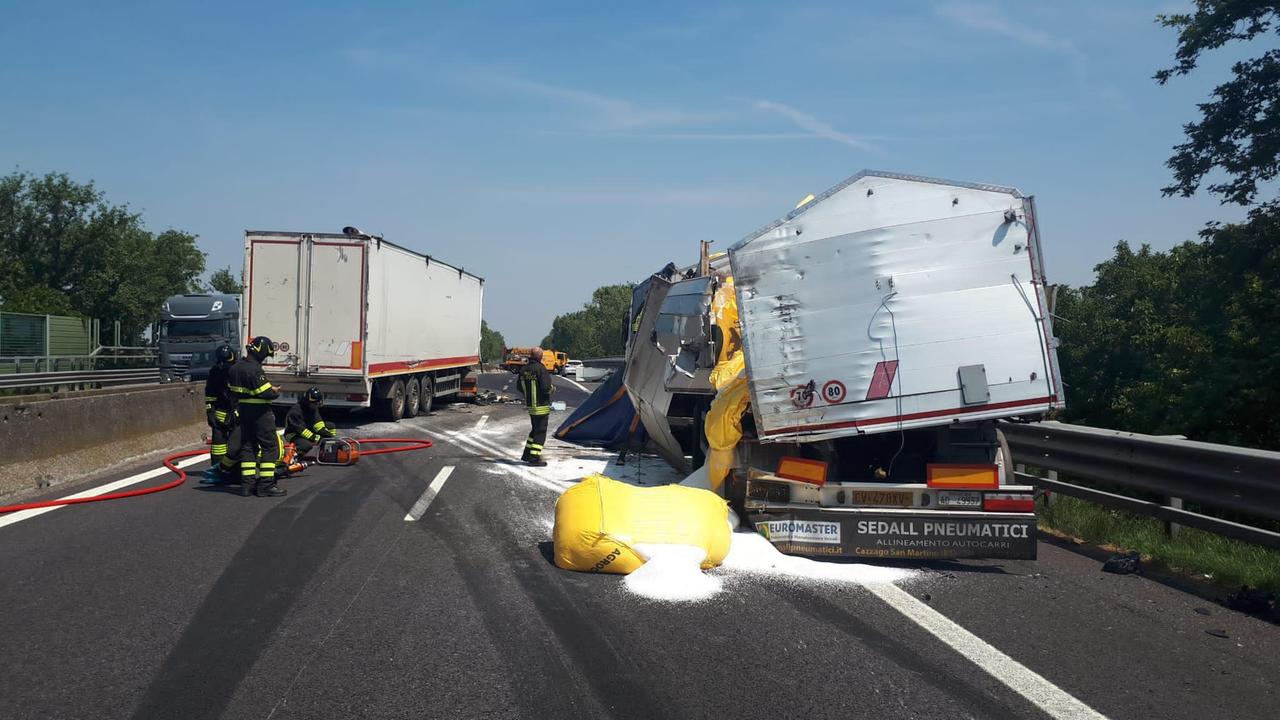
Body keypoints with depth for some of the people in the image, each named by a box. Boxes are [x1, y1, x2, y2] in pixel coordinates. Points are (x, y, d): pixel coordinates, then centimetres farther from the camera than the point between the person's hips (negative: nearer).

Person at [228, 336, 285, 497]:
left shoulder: (235, 368, 8)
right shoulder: (255, 370, -21)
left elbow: (232, 389, 16)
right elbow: (265, 393, -24)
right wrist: (275, 392, -2)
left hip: (243, 411, 9)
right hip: (260, 413, -9)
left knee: (247, 445, 13)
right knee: (270, 446, -3)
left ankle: (247, 484, 14)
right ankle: (266, 485, -5)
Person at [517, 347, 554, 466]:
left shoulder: (524, 370, 5)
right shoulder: (540, 368, -18)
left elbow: (520, 388, 12)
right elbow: (546, 387, -23)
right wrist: (552, 388, -3)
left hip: (530, 405, 8)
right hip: (541, 406, -8)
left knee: (535, 430, 21)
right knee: (540, 432, -1)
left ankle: (527, 455, 24)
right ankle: (534, 458, -3)